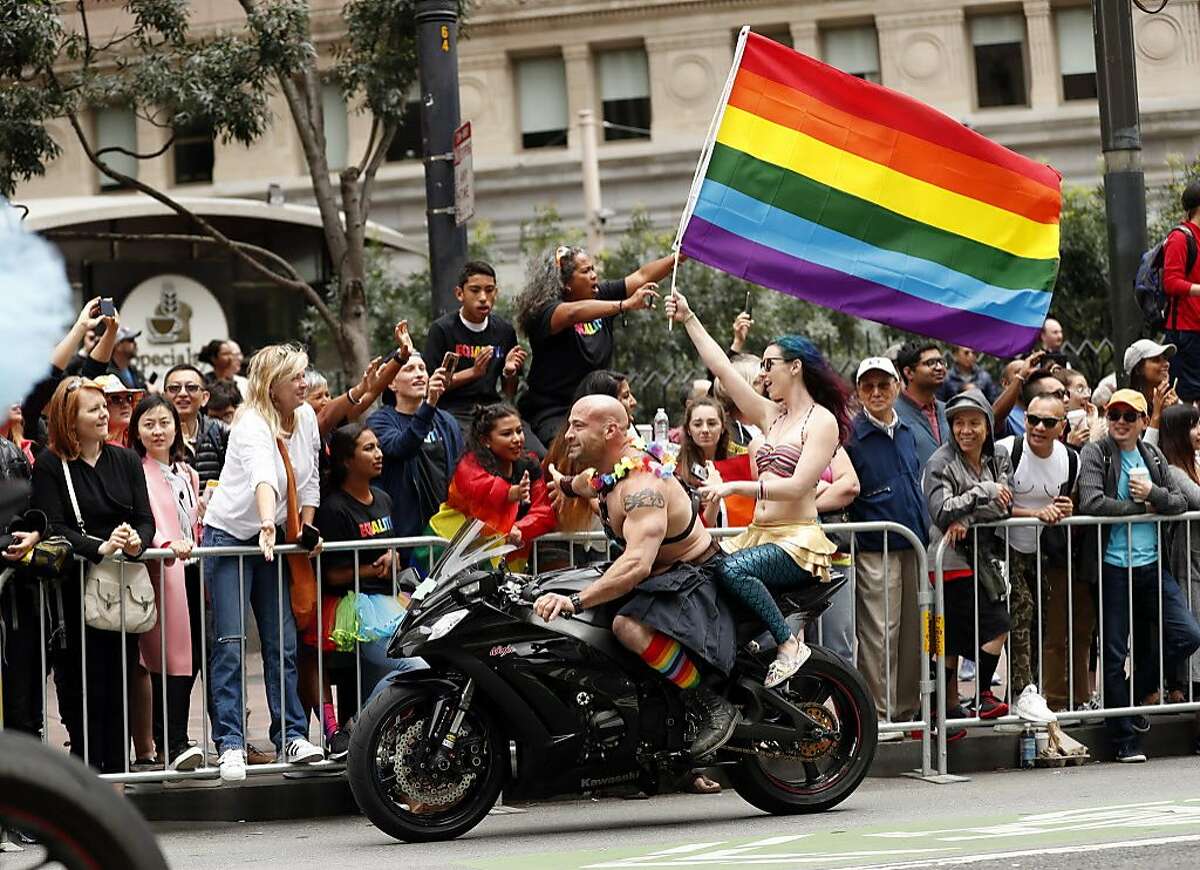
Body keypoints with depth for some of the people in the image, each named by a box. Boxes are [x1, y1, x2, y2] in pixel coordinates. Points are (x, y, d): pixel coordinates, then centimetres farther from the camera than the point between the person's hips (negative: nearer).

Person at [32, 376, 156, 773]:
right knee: (83, 685, -4)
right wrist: (100, 548, -25)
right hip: (76, 587, -4)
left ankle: (118, 772, 9)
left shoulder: (125, 460, 11)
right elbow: (53, 528, -11)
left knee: (119, 683, 4)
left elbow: (146, 519, 6)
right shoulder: (50, 465, -3)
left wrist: (137, 542, -18)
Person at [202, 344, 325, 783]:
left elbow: (308, 482, 11)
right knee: (230, 643, -10)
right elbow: (263, 476, -43)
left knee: (282, 642, 2)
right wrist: (267, 525, -58)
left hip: (274, 540, 6)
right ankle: (230, 745, -12)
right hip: (230, 536, -6)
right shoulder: (252, 426, -22)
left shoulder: (307, 418, 1)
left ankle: (291, 735, 5)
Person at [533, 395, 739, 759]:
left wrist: (575, 601, -47)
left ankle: (714, 708, -25)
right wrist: (566, 485, 54)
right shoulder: (607, 472, 3)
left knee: (631, 626, -36)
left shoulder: (642, 485, -28)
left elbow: (638, 564, -41)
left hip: (696, 579, -11)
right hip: (660, 576, 11)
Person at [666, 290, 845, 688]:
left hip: (799, 540, -7)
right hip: (757, 534, 7)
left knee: (732, 570, -35)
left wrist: (735, 487, -21)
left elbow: (797, 486, -16)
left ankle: (789, 645, -28)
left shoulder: (822, 421, -4)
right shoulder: (771, 414, 19)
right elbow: (721, 368, 19)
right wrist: (689, 320, 18)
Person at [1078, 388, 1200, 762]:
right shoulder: (1095, 454, -2)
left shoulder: (1153, 456, 14)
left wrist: (1152, 493, -10)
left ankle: (1138, 695, 16)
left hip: (1152, 566, 5)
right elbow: (1092, 503, -17)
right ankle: (1126, 740, 7)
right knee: (1114, 654, -1)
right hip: (1113, 567, -5)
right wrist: (1143, 507, -6)